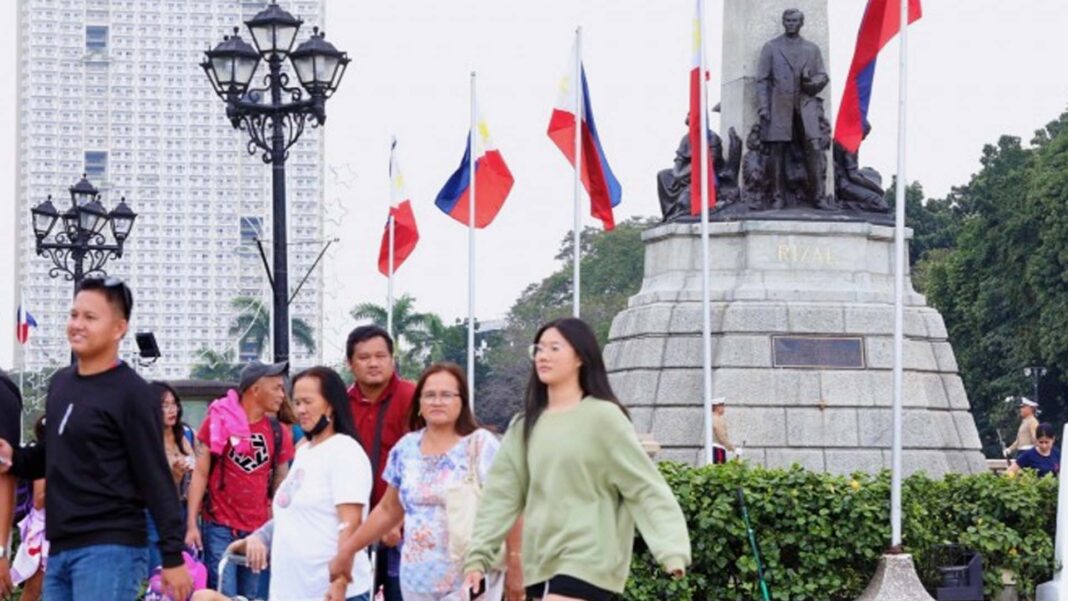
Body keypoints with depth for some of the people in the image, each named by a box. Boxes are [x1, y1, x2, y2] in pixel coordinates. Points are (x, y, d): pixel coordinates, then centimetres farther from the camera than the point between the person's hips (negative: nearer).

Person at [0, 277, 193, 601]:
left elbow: (156, 479, -10)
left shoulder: (131, 394, -9)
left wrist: (172, 556, -14)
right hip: (60, 549, 8)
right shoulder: (60, 383, 15)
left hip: (110, 550, -8)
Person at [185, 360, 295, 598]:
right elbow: (200, 474, -1)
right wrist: (192, 524, -7)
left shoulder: (278, 432, 6)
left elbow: (281, 486, 12)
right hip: (220, 528, -3)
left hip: (260, 531, 3)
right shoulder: (217, 421, -2)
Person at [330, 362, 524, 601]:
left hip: (471, 580, -5)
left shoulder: (482, 446, -6)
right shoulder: (406, 449, 8)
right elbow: (388, 510, 18)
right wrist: (347, 550, 18)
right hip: (418, 580, 5)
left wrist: (514, 565, -12)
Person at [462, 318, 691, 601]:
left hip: (586, 560, -7)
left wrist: (672, 550, -21)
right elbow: (502, 493, 12)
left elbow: (645, 486, -10)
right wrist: (477, 555, 2)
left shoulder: (602, 417, -6)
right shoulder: (526, 426, 12)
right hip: (542, 560, 7)